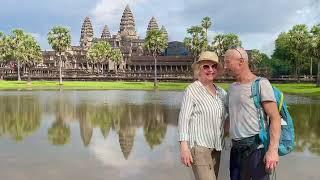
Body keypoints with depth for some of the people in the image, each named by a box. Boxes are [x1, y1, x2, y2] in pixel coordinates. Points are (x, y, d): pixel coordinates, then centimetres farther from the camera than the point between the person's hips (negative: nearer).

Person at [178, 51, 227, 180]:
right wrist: (184, 146, -17)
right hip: (198, 145, -7)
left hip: (216, 146, 7)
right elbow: (183, 118, -10)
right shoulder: (192, 90, -6)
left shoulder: (221, 92, 11)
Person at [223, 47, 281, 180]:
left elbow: (275, 118, -14)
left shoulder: (261, 84, -7)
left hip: (255, 148, -6)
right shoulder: (232, 88, 13)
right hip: (236, 149, 7)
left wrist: (273, 149, -22)